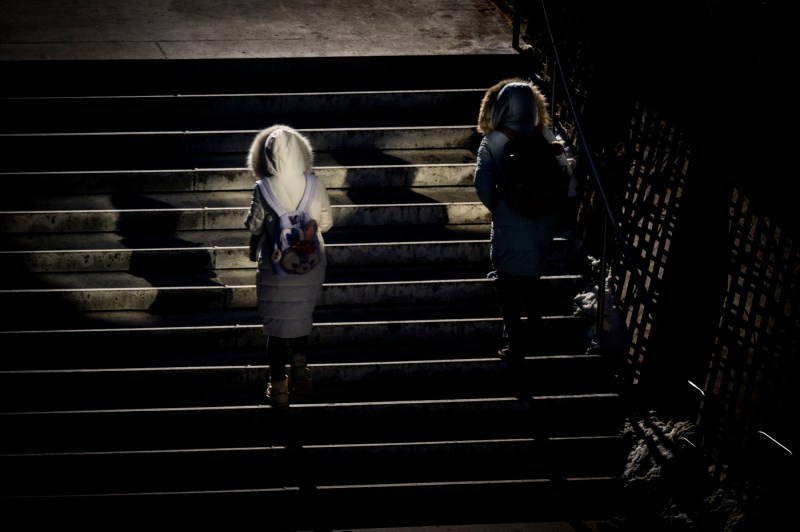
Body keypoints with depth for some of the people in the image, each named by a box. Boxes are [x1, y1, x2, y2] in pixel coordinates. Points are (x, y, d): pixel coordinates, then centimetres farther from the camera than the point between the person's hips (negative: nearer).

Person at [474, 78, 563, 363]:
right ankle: (535, 323, 43)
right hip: (544, 222, 4)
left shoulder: (492, 142, -12)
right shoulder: (546, 137, -4)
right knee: (532, 275, 27)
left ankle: (514, 342, 13)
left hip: (509, 224, -4)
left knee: (508, 283, 10)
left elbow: (483, 183, -17)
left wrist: (495, 207, 0)